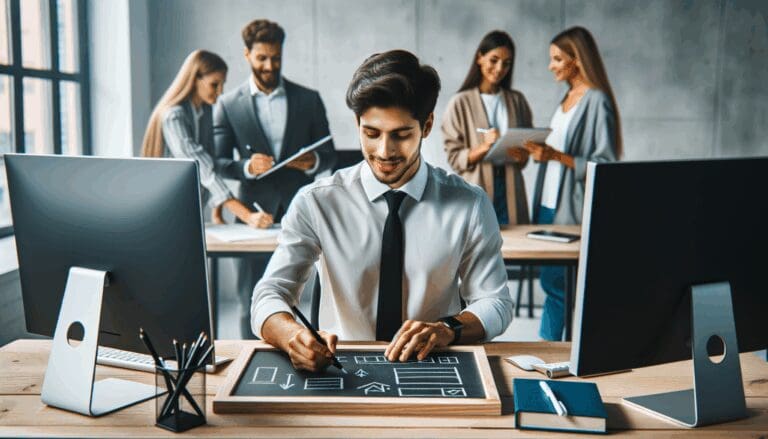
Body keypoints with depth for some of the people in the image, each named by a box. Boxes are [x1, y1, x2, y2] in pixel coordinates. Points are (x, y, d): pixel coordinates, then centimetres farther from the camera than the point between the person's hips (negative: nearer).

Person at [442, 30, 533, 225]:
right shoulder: (460, 103, -2)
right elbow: (454, 157, -4)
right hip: (476, 194, -3)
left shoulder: (517, 100, 9)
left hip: (510, 191, 3)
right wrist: (483, 147, -20)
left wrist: (522, 156, -8)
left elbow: (529, 144, 13)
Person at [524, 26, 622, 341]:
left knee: (561, 284, -1)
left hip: (575, 210, -8)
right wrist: (539, 151, 3)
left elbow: (604, 164, -17)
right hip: (551, 204, 8)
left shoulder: (596, 101, -12)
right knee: (552, 282, 13)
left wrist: (556, 156, -21)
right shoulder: (567, 98, 14)